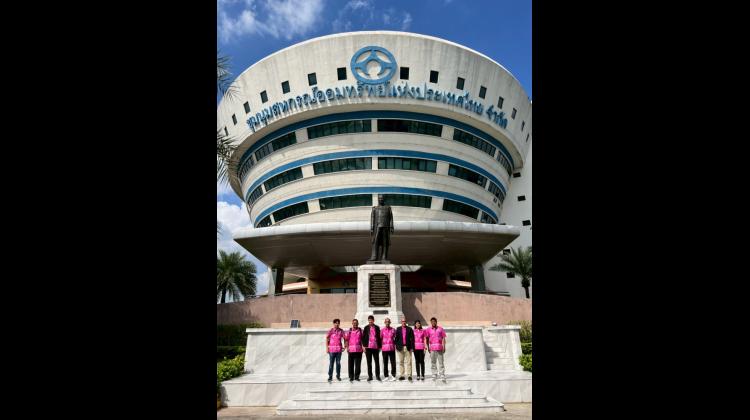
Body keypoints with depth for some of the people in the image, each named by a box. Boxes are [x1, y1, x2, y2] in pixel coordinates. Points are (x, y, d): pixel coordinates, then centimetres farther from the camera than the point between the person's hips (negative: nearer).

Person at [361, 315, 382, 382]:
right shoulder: (366, 328, 5)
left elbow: (379, 337, 10)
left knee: (377, 362, 4)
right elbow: (363, 337, 4)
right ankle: (370, 376, 12)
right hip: (368, 347, -1)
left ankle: (377, 375, 14)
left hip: (375, 347, 1)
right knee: (369, 362, 5)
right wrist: (364, 346, -4)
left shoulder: (377, 328, 7)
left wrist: (379, 346, 7)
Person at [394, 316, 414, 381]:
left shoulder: (409, 329, 5)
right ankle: (401, 375, 11)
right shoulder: (398, 329, 8)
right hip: (400, 348, 1)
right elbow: (396, 338, 6)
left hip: (408, 347, -1)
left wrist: (412, 347, -5)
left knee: (409, 362, -1)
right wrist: (396, 347, -1)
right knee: (401, 362, 5)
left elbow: (412, 339, 2)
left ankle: (409, 375, 3)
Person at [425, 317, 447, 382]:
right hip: (432, 348, 1)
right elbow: (427, 339, 10)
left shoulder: (440, 329, 6)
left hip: (439, 348, -1)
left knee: (441, 362, -1)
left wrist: (444, 347, -3)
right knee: (433, 363, 3)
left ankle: (442, 376, 4)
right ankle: (434, 375, 12)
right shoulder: (428, 330, 8)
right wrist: (428, 347, 1)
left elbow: (443, 338, 6)